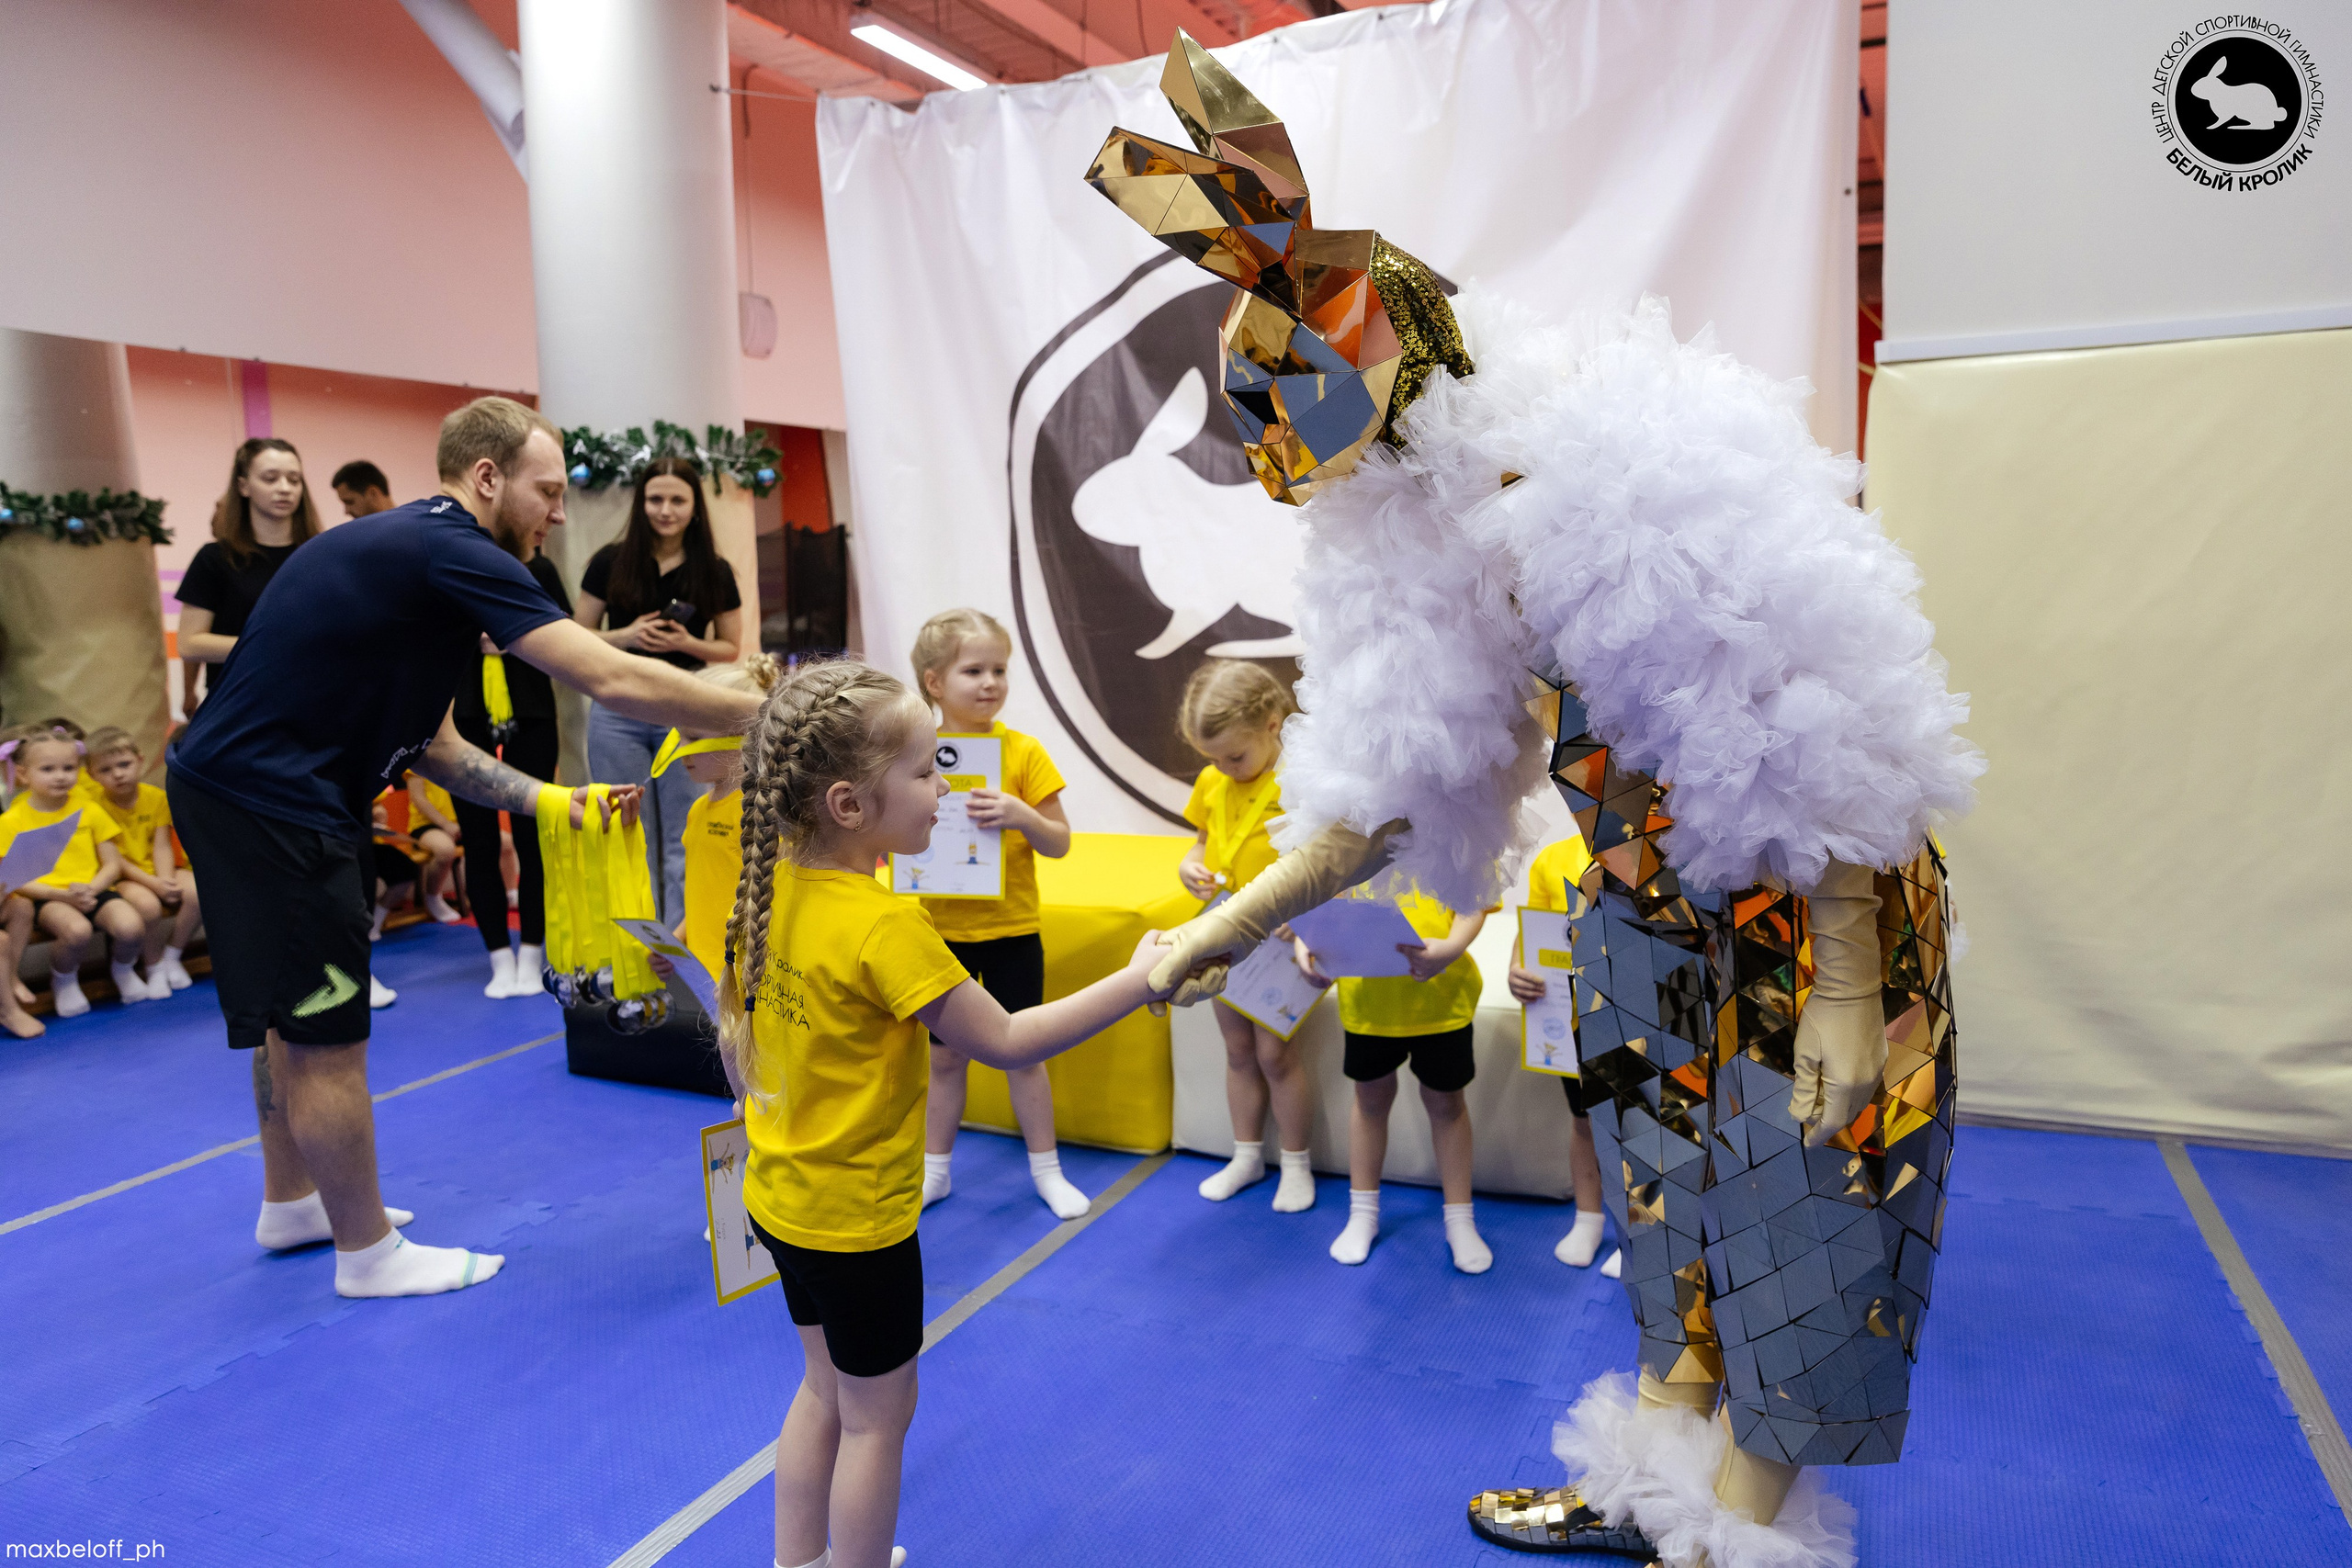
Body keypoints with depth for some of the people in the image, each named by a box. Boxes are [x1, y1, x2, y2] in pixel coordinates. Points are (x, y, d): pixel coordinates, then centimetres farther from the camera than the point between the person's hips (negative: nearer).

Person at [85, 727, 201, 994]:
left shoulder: (157, 797, 0)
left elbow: (161, 846, -4)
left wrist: (166, 880, -22)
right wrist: (152, 883, -22)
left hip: (160, 873, 3)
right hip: (124, 877, -3)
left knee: (195, 893, -26)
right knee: (147, 904, -35)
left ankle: (171, 957, -1)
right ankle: (155, 966, -8)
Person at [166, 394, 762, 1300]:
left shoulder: (410, 554, 13)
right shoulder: (452, 549, -19)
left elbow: (431, 748, 12)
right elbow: (615, 682, -27)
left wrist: (552, 802, 6)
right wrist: (766, 715, -19)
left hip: (240, 788, 11)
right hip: (271, 804, -11)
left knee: (294, 1014, 23)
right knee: (329, 1034, 1)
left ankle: (291, 1202, 41)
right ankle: (368, 1252, 17)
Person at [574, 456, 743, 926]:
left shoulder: (714, 572, 3)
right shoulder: (610, 563, 3)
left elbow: (730, 649, 7)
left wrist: (687, 643, -12)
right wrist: (626, 636, -12)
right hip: (618, 714, 0)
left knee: (684, 840, 3)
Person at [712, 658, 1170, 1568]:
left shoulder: (769, 886, -5)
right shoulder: (885, 928, -29)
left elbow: (733, 1034, 6)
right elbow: (1006, 1043, -24)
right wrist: (1137, 980, -18)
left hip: (780, 1197, 8)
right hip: (859, 1219, -8)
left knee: (826, 1388, 26)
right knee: (877, 1416, 13)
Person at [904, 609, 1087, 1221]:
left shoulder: (1023, 752, -8)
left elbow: (1059, 843, -6)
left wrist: (1021, 815, -25)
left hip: (1009, 929, -2)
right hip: (940, 929, 2)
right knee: (943, 1054, 14)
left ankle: (1046, 1169, 27)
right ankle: (936, 1168, 33)